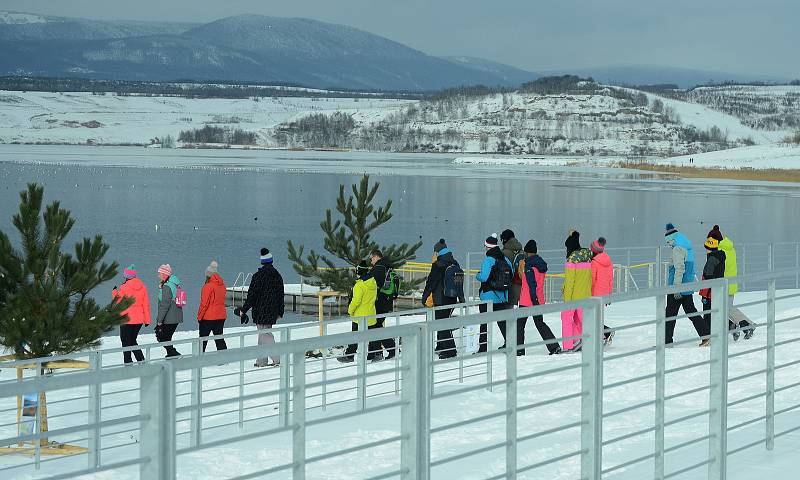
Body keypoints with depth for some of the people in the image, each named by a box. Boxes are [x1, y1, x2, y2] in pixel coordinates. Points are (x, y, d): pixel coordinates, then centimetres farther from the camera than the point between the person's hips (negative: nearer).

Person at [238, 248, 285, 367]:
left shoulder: (258, 276, -10)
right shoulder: (278, 276, 9)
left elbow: (252, 295, -11)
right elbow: (281, 296, 15)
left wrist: (244, 310, -2)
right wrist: (280, 312, 23)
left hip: (260, 311, -6)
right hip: (273, 312, 6)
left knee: (265, 334, -7)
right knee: (264, 334, 14)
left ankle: (277, 359, -17)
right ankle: (261, 361, 16)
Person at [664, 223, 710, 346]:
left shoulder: (678, 248, -15)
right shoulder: (687, 246, 16)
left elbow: (679, 269, -23)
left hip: (678, 289, -10)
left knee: (670, 314, -2)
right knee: (691, 312, 12)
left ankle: (667, 341, 1)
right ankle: (706, 336, 6)